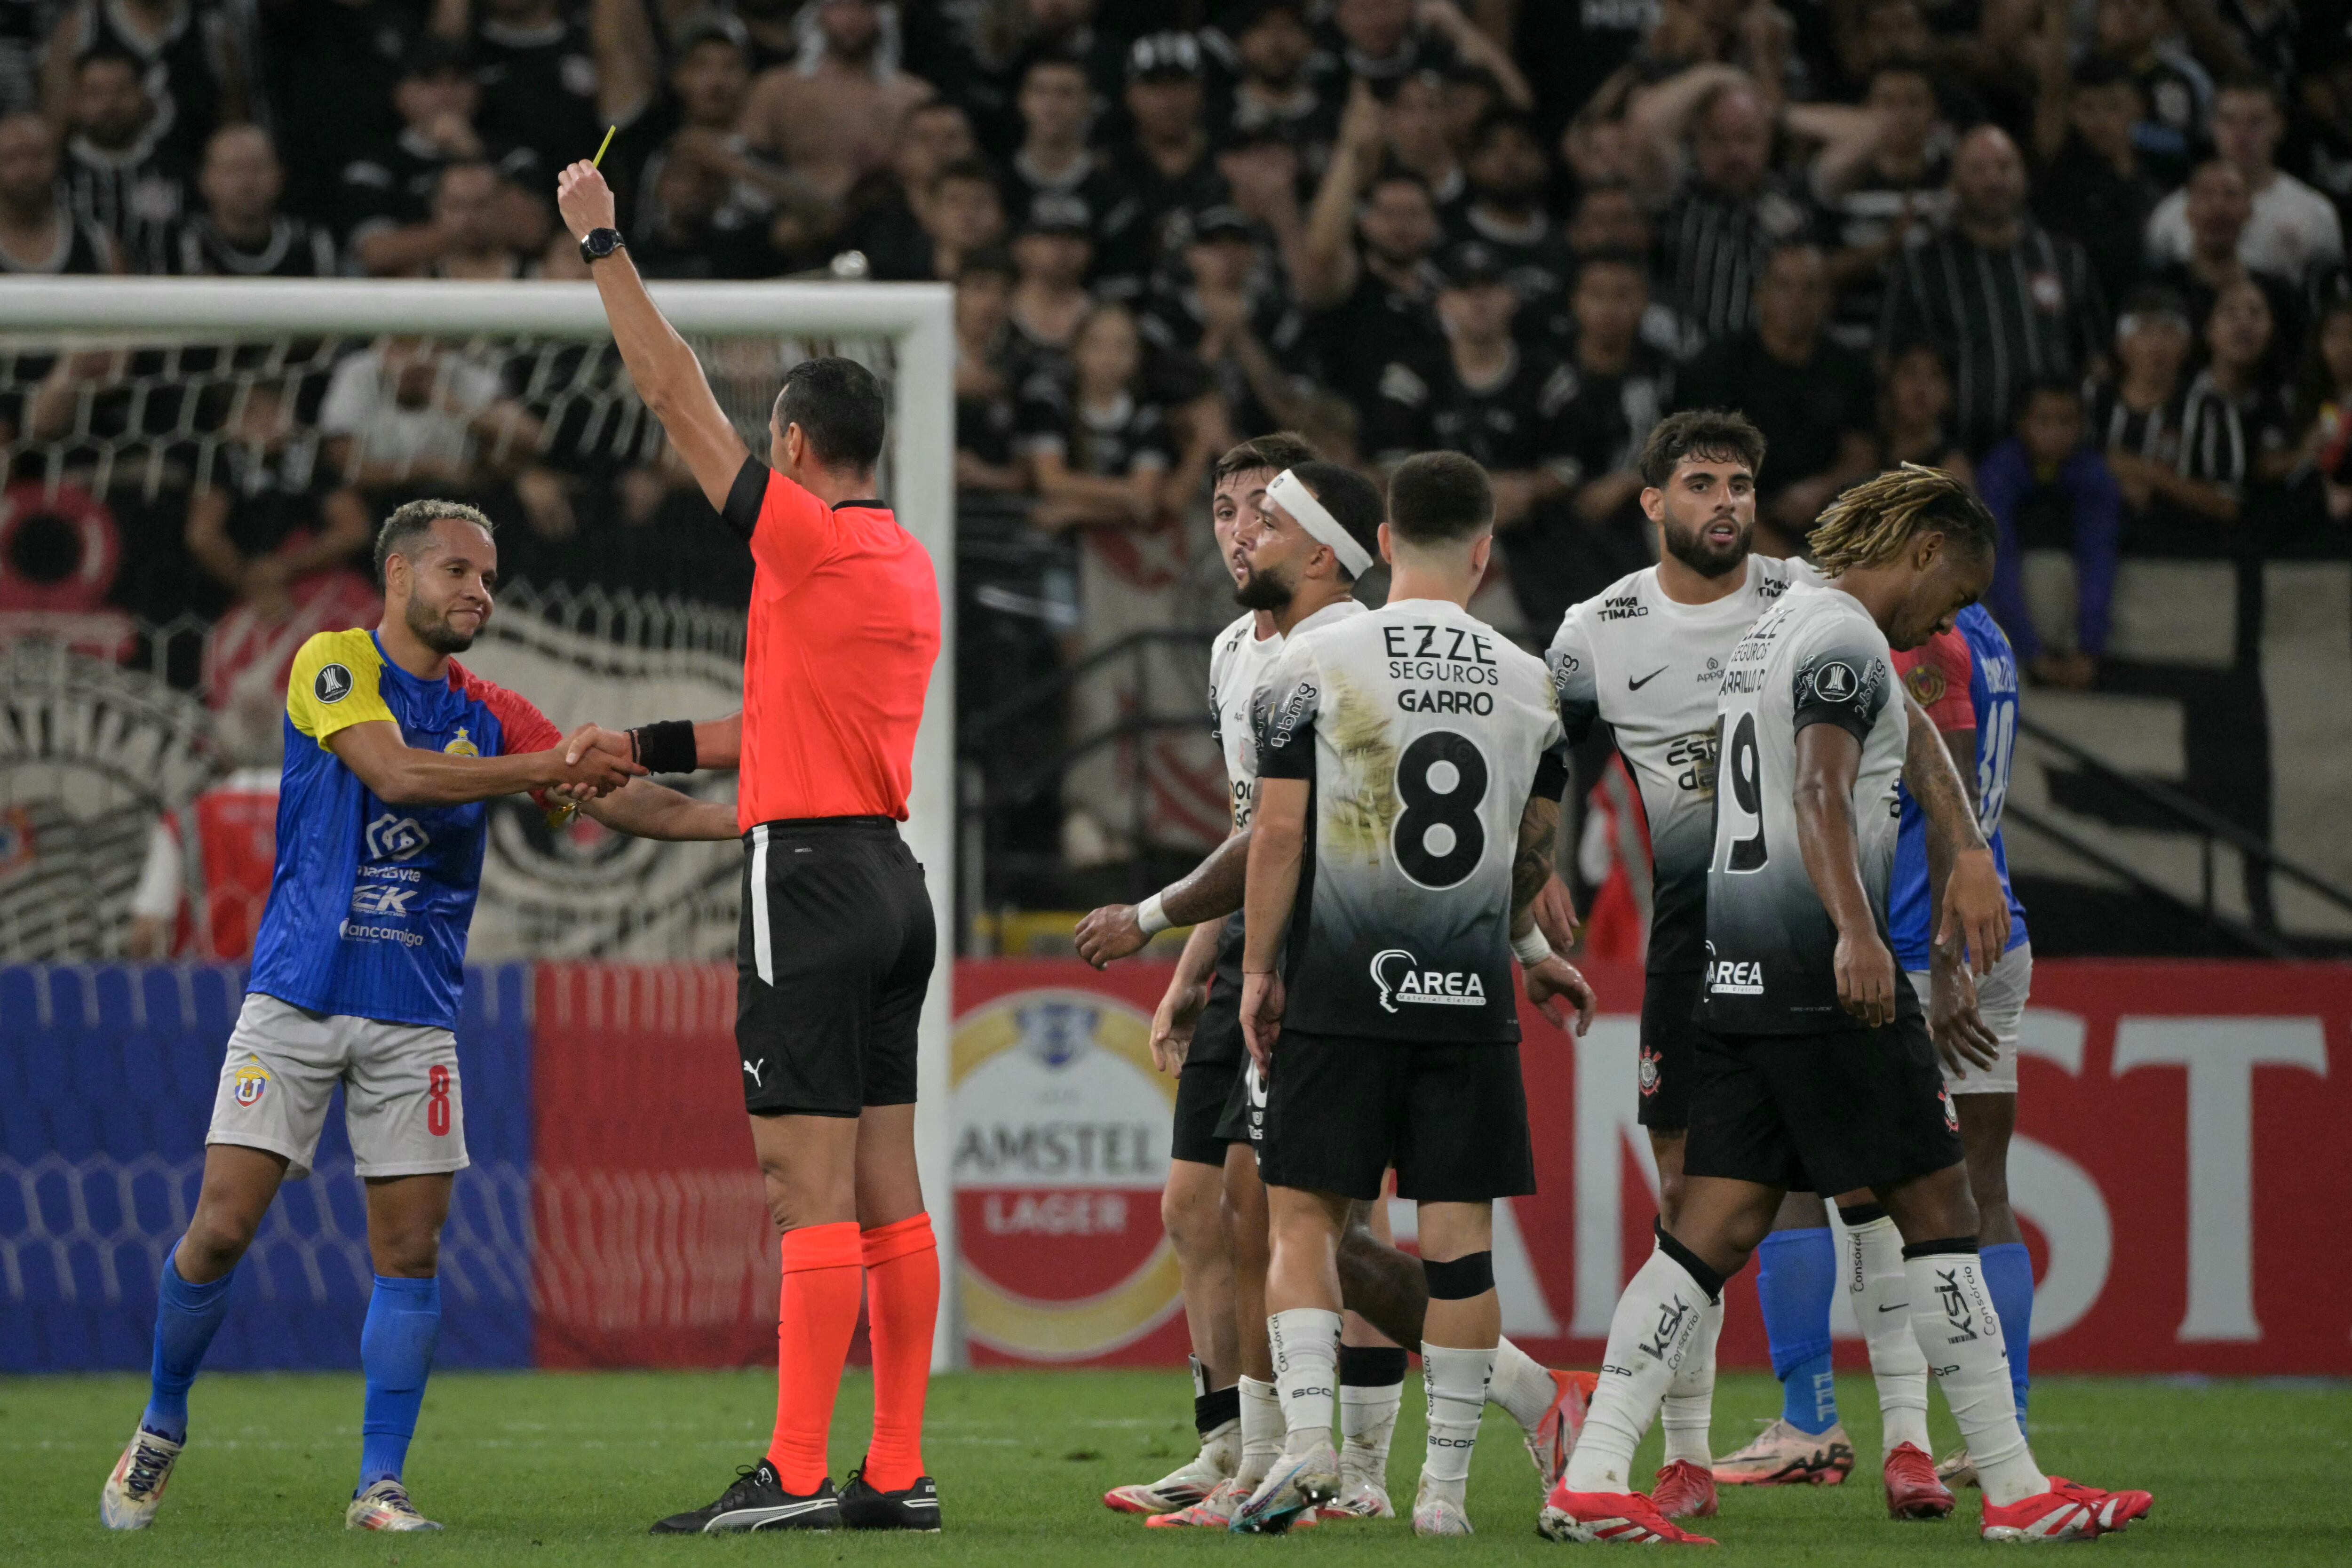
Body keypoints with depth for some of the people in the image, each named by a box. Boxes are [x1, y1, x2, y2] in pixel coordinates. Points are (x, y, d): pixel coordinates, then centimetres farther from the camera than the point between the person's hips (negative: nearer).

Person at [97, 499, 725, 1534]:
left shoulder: (491, 717, 9)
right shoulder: (333, 664, -4)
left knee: (410, 1247, -4)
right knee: (223, 1226, -6)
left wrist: (742, 818, -11)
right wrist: (542, 768, -26)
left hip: (414, 1013, 4)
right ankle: (160, 1431, 15)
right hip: (296, 995, -4)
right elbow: (393, 772, -21)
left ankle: (379, 1484, 2)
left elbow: (616, 799, 3)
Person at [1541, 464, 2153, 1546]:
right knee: (1933, 1203, -2)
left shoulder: (1772, 630, 22)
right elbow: (1821, 794, -24)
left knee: (1718, 1226, 3)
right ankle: (2014, 1489, 0)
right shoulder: (1846, 639, -9)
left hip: (1739, 969, 9)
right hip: (1816, 964, -9)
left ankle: (1591, 1483, -7)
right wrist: (1855, 933, -37)